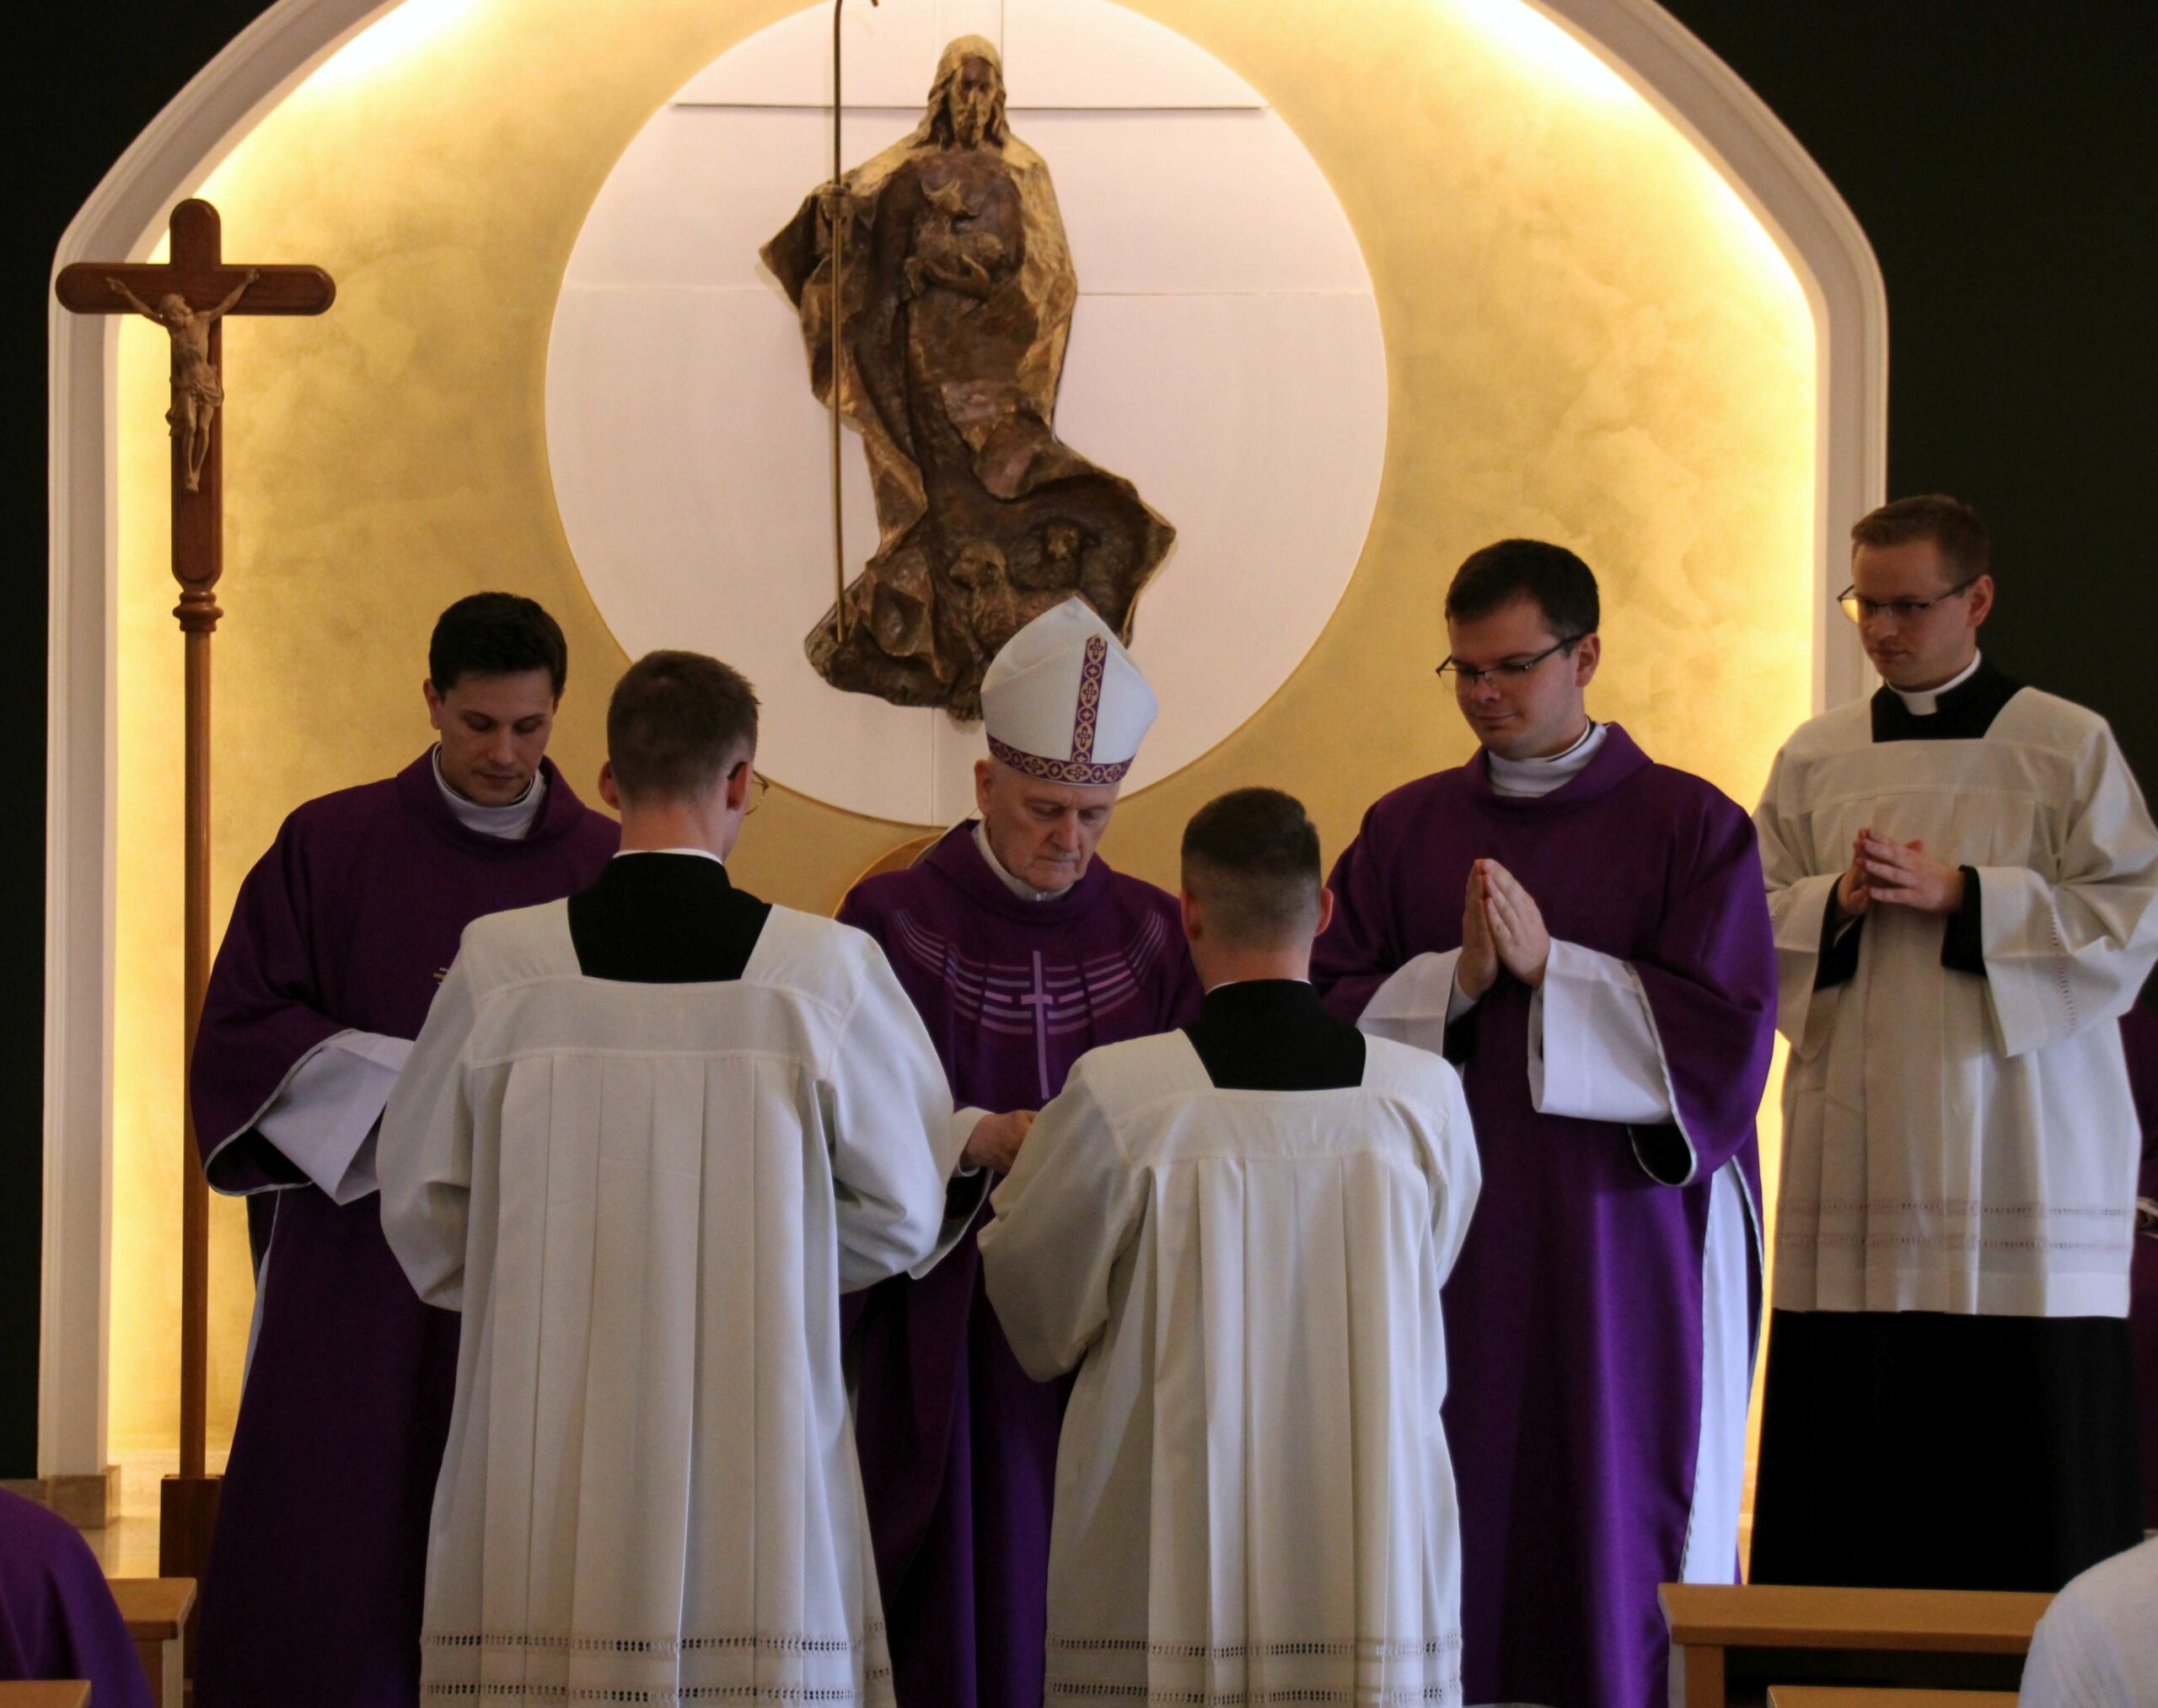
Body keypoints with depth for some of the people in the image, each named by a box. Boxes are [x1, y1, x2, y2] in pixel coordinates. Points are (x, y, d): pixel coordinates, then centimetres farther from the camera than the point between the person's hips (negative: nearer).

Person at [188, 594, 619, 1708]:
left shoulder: (608, 872, 7)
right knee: (324, 1574, -4)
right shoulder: (330, 847, 5)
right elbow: (240, 1034, 0)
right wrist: (405, 1085, -12)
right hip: (359, 1272, -1)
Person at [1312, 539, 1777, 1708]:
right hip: (1447, 1251, 3)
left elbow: (1724, 1035, -7)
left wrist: (1548, 967, -12)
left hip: (1622, 1250, -3)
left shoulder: (1691, 826, 1)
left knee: (1619, 1553, -3)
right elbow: (1329, 1014, 5)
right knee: (1454, 1556, -1)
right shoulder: (1405, 830, 12)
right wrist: (1457, 979, -11)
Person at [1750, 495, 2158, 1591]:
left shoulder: (2070, 749, 1)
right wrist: (1836, 903, -9)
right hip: (1856, 1161, 3)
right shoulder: (1815, 759, 12)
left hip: (2018, 1161, -3)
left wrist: (1958, 896, -14)